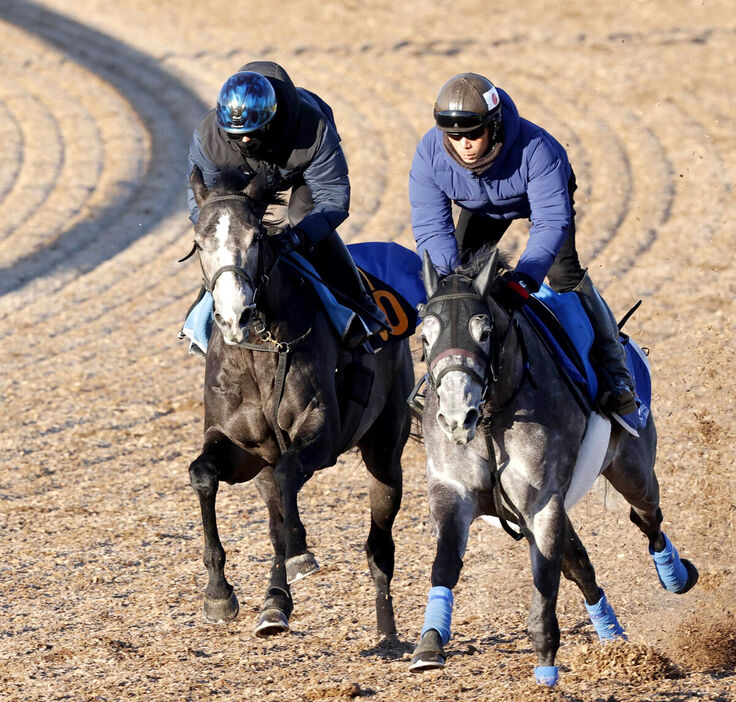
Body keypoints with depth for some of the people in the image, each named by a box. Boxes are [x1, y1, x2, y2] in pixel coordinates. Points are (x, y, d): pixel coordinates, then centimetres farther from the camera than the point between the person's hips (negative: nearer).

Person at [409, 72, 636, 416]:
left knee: (563, 273, -20)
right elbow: (430, 226, -31)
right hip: (481, 205, 4)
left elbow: (551, 221, -47)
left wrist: (524, 278, -61)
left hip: (544, 193, -4)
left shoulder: (536, 148, -45)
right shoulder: (430, 154, -35)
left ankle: (615, 374, -15)